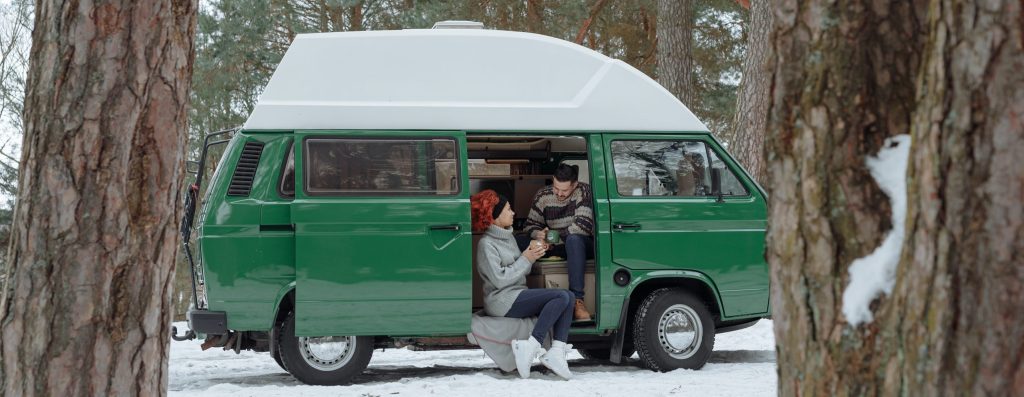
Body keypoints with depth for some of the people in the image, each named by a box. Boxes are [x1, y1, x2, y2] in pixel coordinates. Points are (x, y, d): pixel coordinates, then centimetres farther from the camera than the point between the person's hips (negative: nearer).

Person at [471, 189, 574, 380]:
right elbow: (500, 279, -16)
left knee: (569, 297, -7)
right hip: (502, 301, -9)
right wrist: (526, 259, -11)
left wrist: (532, 255, 2)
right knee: (561, 297, -22)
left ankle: (556, 351, -20)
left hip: (518, 296, 9)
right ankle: (530, 347, -26)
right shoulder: (486, 244, -9)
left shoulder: (508, 237, 20)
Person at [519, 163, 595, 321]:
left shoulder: (584, 192, -13)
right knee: (516, 242, -15)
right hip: (553, 245, 5)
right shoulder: (543, 195, 1)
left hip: (583, 244, -5)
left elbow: (582, 226, -24)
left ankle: (577, 300, -48)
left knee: (574, 239, -42)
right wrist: (538, 234, -16)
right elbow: (531, 224, 9)